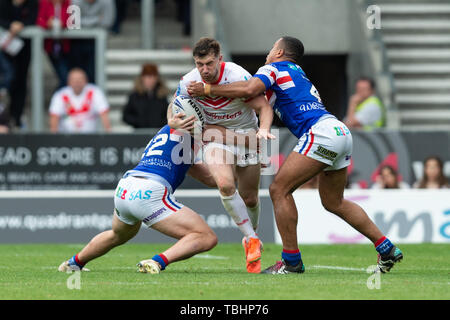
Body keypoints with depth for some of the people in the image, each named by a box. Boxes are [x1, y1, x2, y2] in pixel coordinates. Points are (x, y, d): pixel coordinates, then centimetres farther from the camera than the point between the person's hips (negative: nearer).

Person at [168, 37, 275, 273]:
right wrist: (173, 122, -20)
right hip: (215, 136, 1)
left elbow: (263, 106, -19)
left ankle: (251, 237, 36)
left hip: (246, 134, -1)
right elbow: (174, 108, 3)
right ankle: (251, 240, -14)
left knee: (249, 198, 4)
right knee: (225, 184, -26)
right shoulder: (188, 82, -15)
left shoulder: (238, 77, -25)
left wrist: (264, 129, -38)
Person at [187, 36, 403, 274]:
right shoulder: (299, 75, 31)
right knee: (334, 203, 21)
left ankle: (291, 261, -8)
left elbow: (250, 89, -14)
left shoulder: (273, 69, 4)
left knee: (279, 189, -7)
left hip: (321, 133, -9)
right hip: (341, 132, 9)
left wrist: (207, 89, -9)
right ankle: (387, 249, 22)